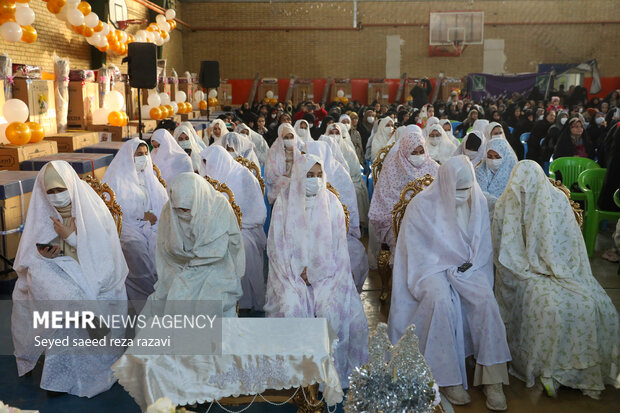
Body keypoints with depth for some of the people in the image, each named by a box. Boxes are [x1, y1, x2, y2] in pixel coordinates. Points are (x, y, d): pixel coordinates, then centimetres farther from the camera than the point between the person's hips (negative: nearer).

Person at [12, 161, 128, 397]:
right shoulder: (42, 213, 2)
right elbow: (30, 257, 8)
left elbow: (101, 251, -9)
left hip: (93, 272, -3)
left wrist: (70, 237, -17)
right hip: (58, 268, 3)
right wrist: (44, 253, -15)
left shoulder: (93, 209, -8)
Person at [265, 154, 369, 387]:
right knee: (292, 309, -25)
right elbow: (277, 245, 1)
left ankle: (334, 369, -6)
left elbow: (338, 247, 1)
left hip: (326, 271, 0)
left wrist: (313, 271, -9)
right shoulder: (285, 203, 2)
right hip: (292, 271, 0)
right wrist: (297, 273, -11)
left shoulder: (331, 203, 3)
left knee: (331, 309, -24)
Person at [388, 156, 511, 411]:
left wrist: (471, 266, -4)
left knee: (486, 300, -26)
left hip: (468, 268, 3)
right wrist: (447, 268, -13)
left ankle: (492, 378, -19)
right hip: (432, 268, -3)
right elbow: (417, 248, -6)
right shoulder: (422, 205, -8)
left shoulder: (478, 202, 5)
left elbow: (483, 244, 12)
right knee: (441, 301, -34)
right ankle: (448, 378, -22)